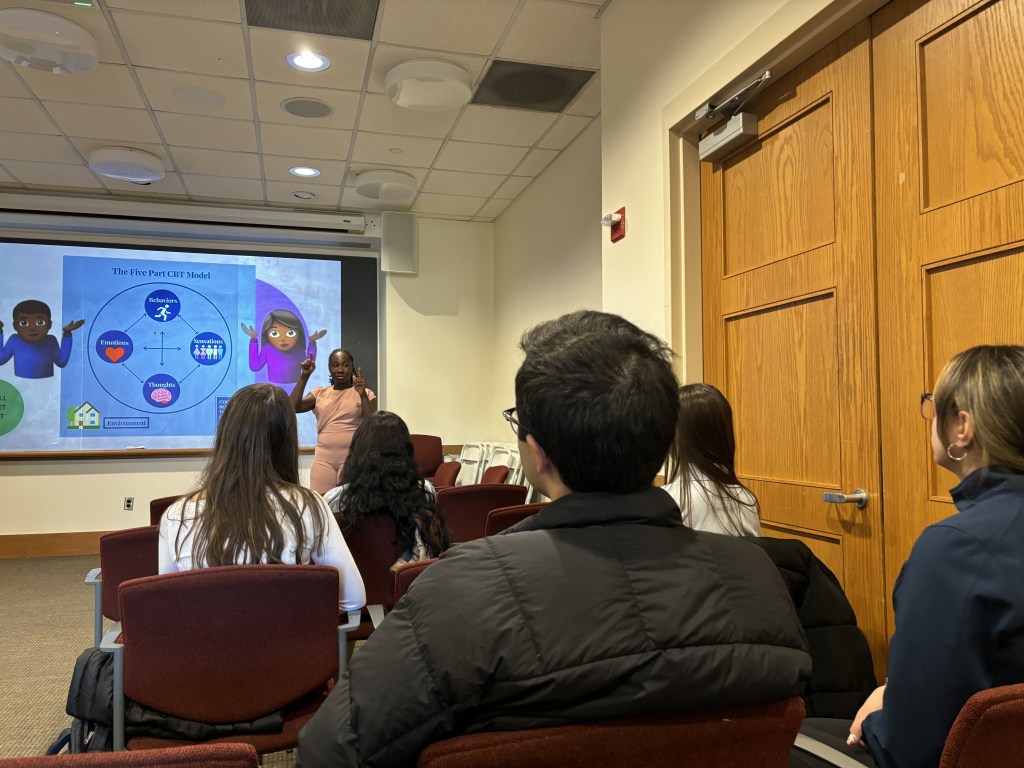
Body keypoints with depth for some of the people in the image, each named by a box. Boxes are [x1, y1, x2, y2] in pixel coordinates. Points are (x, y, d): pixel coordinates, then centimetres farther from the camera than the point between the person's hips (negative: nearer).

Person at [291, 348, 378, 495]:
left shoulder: (365, 394, 5)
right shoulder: (320, 393, 12)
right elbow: (293, 407, -2)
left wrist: (363, 395, -15)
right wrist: (304, 376, -6)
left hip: (353, 459, -2)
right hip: (324, 459, 2)